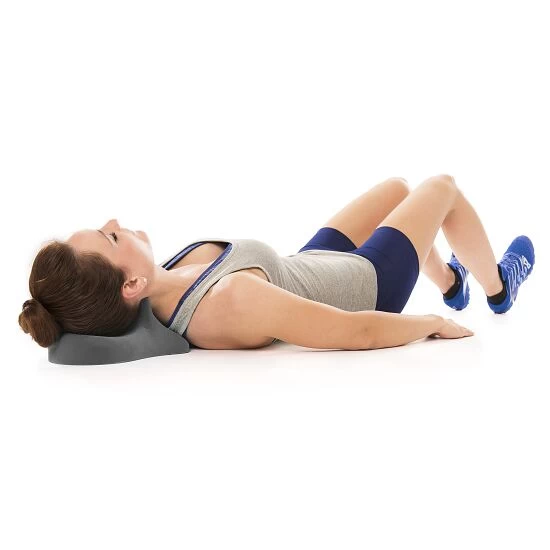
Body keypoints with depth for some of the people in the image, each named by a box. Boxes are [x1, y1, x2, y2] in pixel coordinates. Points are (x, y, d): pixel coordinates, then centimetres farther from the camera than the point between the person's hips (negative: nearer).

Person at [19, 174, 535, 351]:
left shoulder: (160, 288, -22)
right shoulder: (231, 303, -47)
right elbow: (361, 331, -37)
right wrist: (433, 323, -20)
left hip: (311, 264, 7)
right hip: (368, 283, -6)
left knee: (399, 186, 26)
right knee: (442, 186, 16)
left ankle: (451, 283, 52)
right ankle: (498, 287, 45)